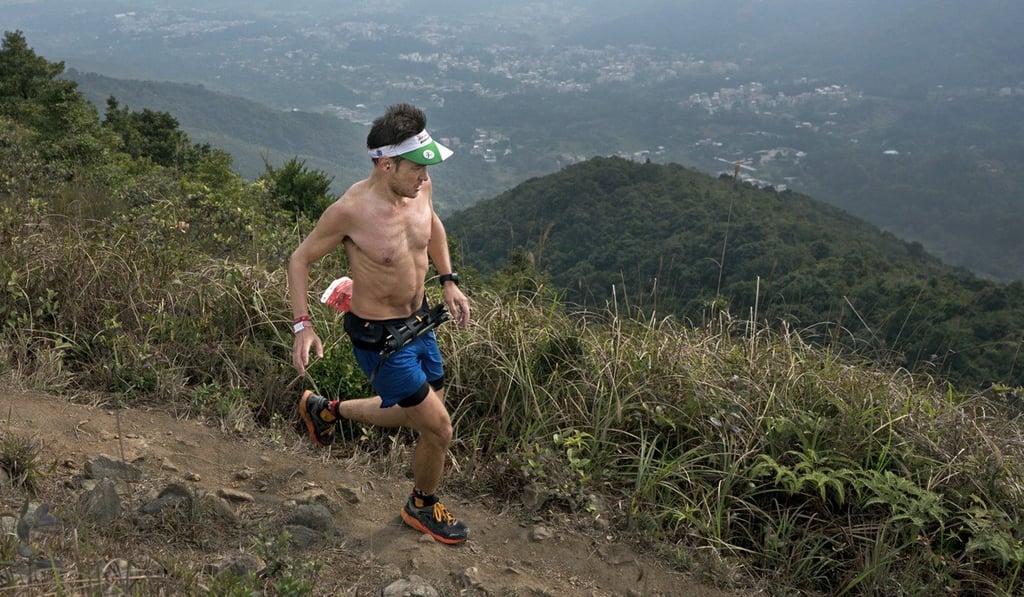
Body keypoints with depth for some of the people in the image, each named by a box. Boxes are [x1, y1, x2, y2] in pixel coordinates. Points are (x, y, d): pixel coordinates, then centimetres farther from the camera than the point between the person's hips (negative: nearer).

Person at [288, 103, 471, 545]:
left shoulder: (419, 187, -9)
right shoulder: (350, 210, -26)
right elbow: (300, 259, -12)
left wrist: (448, 281, 10)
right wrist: (303, 326, -19)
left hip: (419, 321, 7)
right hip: (378, 337, -7)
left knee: (419, 415, 24)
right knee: (439, 428, -1)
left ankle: (325, 409, 43)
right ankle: (423, 508, 29)